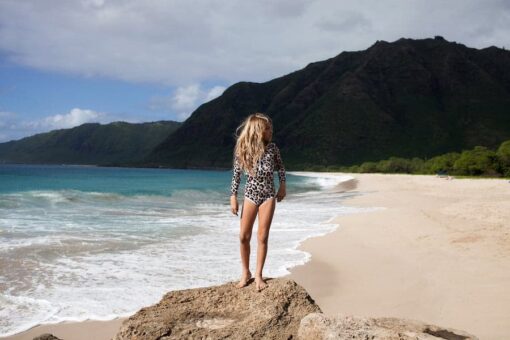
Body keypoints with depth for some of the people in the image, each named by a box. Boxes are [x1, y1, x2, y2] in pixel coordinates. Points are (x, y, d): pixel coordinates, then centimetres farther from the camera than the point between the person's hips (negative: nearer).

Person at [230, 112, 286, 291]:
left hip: (268, 196, 0)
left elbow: (280, 167, 13)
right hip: (250, 195, 0)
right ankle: (245, 272, 20)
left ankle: (258, 275, 10)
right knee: (244, 236, 1)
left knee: (262, 237, -1)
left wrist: (282, 185, 8)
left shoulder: (272, 148, -4)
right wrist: (233, 198, -6)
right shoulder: (243, 149, -7)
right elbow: (236, 175, -3)